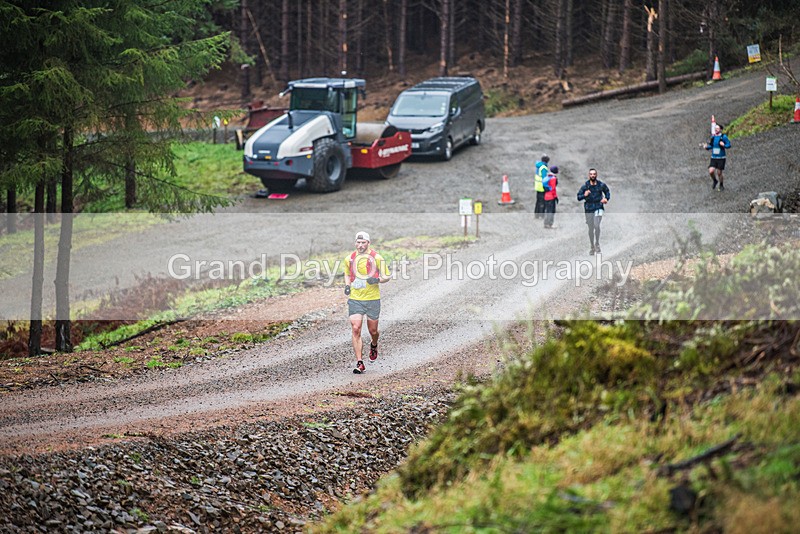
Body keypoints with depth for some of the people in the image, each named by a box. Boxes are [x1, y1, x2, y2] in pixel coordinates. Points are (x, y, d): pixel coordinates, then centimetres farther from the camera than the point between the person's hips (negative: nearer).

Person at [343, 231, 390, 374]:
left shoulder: (377, 258, -3)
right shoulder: (349, 259, 4)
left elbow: (386, 276, 4)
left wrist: (377, 280, -17)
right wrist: (347, 285, 2)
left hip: (373, 299, -1)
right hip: (355, 299, 1)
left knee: (373, 330, 8)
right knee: (356, 329, -12)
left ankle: (373, 345, 46)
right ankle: (359, 363, -9)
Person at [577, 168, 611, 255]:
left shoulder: (601, 185, -1)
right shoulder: (585, 186, -3)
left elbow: (607, 191, 20)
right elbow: (578, 197, -1)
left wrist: (606, 198, 3)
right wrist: (584, 195, -20)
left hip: (598, 208, -1)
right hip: (588, 209, 1)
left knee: (596, 225, -21)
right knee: (591, 229, 8)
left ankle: (597, 244, -6)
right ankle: (592, 247, 21)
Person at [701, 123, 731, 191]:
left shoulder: (724, 137, -9)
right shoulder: (713, 137, 5)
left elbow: (729, 145, -7)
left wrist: (724, 145, -27)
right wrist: (706, 147, -5)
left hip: (721, 158, -4)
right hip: (713, 158, 4)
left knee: (719, 173, 2)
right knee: (711, 171, -12)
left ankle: (721, 185, 28)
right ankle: (714, 180, 20)